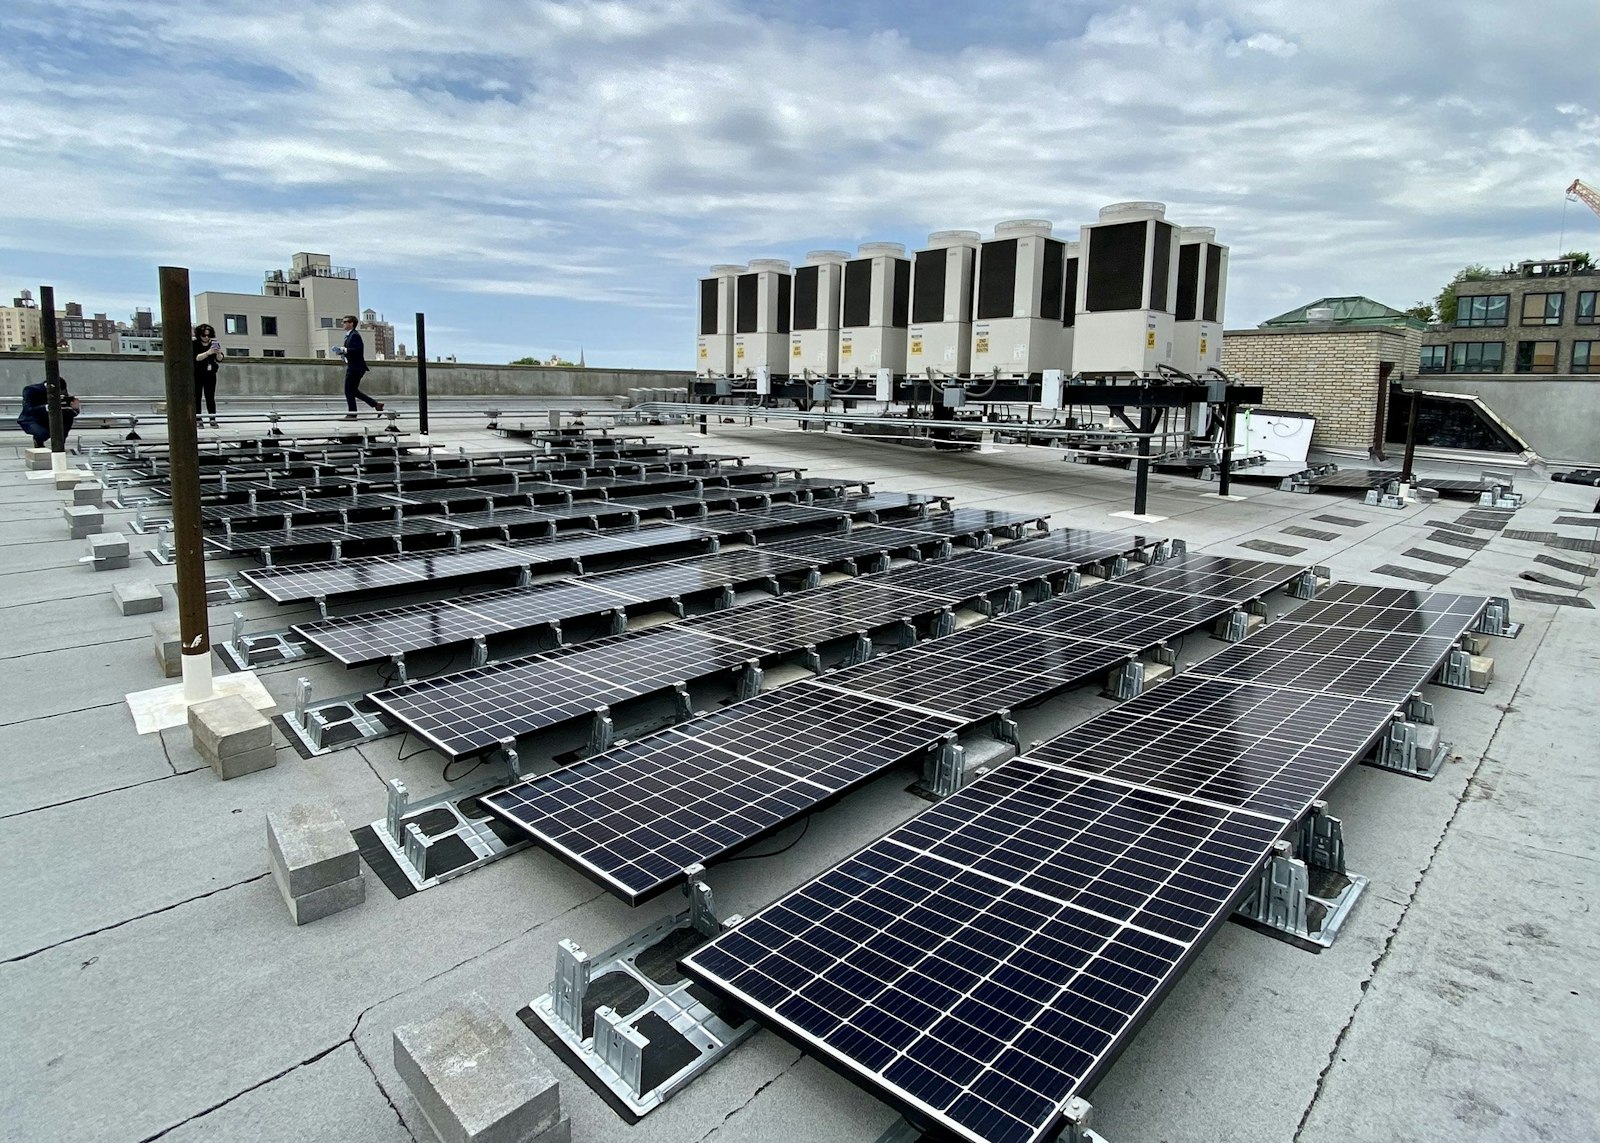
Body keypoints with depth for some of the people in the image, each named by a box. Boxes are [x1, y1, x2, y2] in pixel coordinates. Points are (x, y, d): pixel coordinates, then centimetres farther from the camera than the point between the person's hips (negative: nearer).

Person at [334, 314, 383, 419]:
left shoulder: (355, 335, -14)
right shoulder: (349, 335, 18)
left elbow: (358, 349, -25)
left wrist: (344, 350, -20)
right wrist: (342, 351, 7)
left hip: (355, 367, -10)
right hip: (352, 367, 10)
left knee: (349, 391, -5)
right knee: (353, 391, 13)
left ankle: (352, 414, 2)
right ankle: (376, 404, 14)